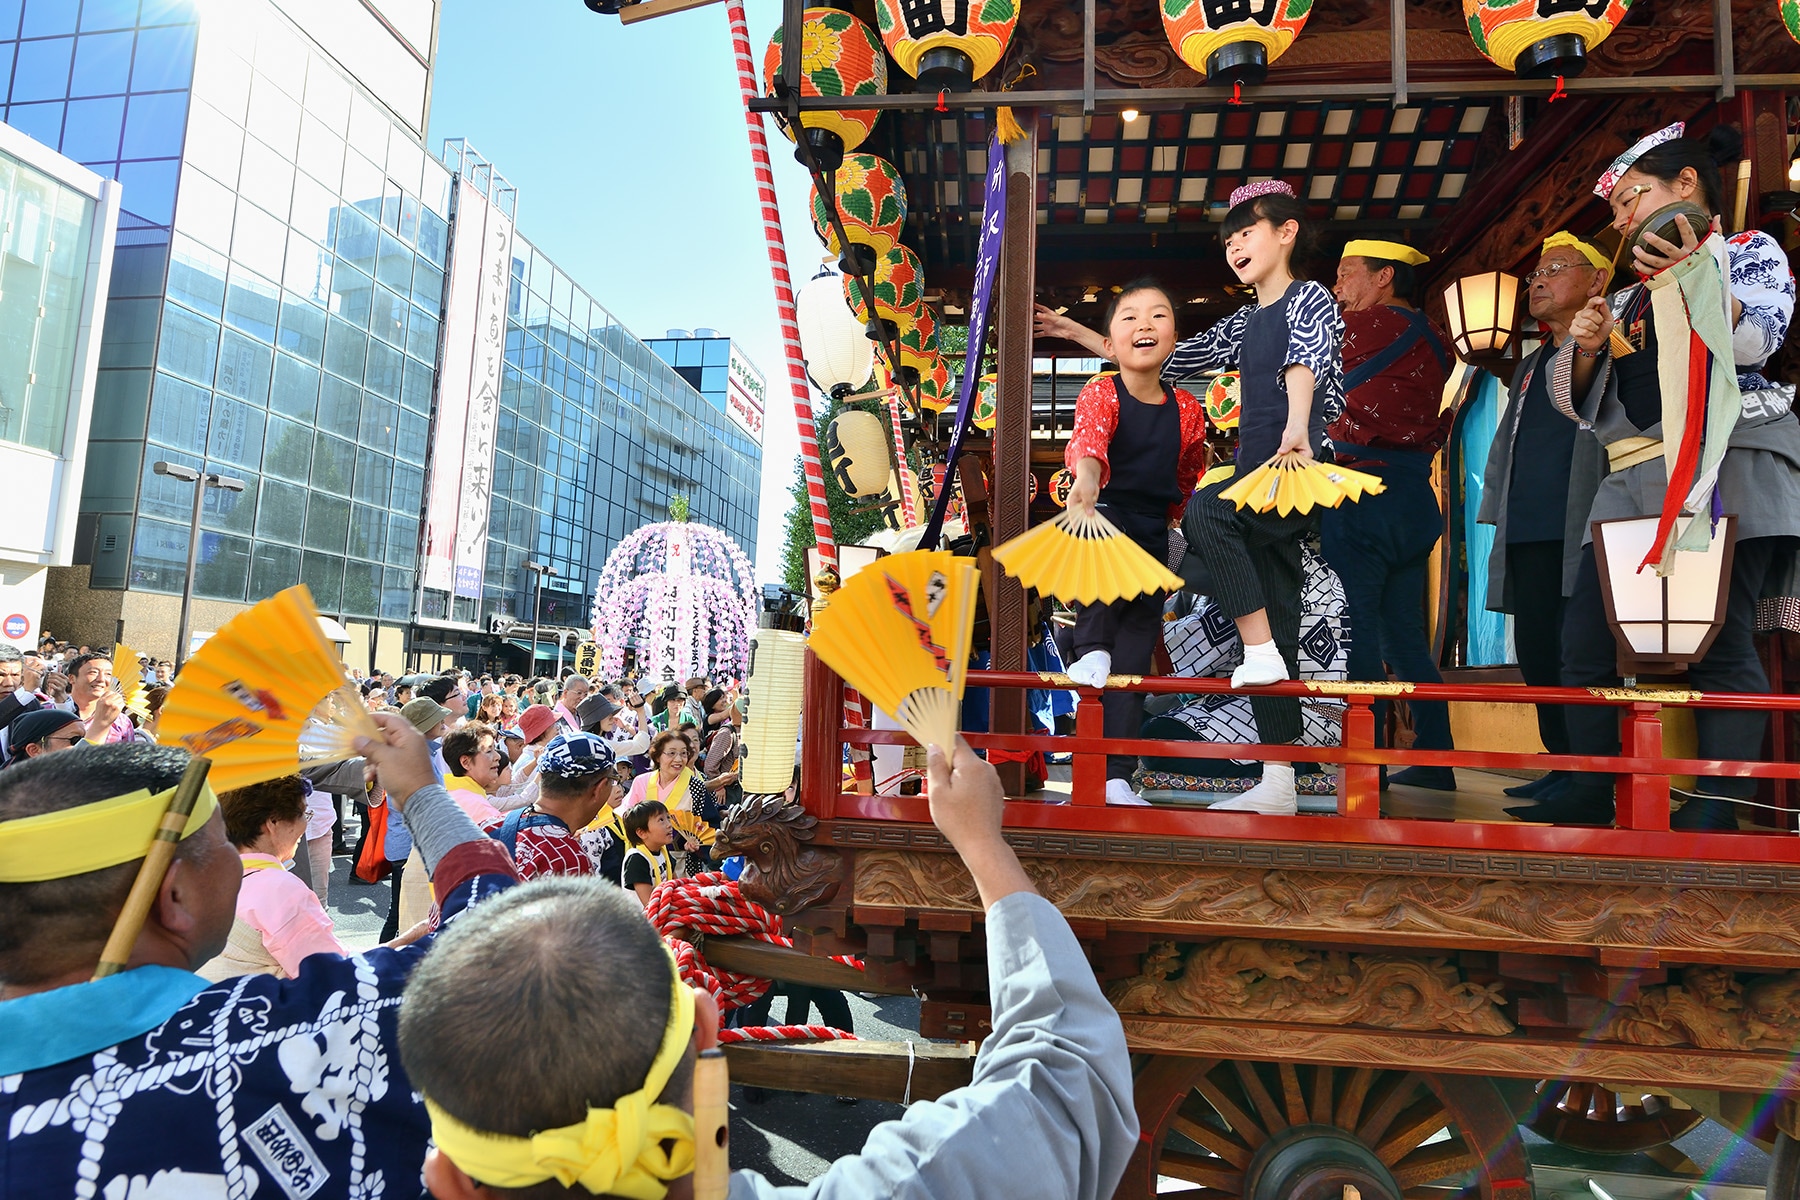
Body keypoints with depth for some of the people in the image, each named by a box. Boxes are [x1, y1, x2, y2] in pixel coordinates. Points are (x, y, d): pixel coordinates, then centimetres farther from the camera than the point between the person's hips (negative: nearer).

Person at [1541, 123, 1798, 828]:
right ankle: (1591, 795, 3)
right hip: (1632, 482, 6)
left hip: (1726, 471, -6)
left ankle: (1717, 809, -7)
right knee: (1585, 643, -3)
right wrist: (1584, 348, 2)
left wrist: (1695, 278, -19)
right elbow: (1579, 402, 21)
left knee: (1720, 643, -12)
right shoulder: (1630, 298, 25)